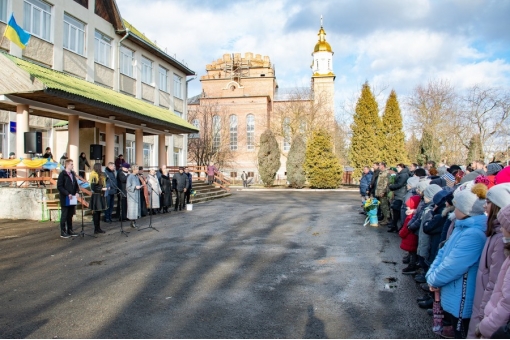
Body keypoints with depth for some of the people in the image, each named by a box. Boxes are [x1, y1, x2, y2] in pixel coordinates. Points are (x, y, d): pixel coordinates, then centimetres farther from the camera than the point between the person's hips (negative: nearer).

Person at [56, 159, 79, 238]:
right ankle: (63, 232, 10)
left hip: (72, 198, 6)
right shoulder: (62, 174, -10)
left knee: (70, 215, 12)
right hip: (65, 198, -6)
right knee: (64, 215, 1)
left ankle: (70, 230, 20)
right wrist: (67, 194, -20)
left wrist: (77, 192, -1)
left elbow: (76, 184, 17)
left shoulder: (73, 174, 10)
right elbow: (59, 186, -15)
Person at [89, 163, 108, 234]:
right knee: (96, 213, -2)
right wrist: (102, 189, -18)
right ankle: (96, 229, 4)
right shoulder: (94, 176, -15)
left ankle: (98, 228, 19)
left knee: (99, 213, 12)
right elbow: (93, 188, -19)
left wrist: (105, 188, 7)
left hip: (100, 196, 9)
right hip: (96, 196, -9)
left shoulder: (100, 175, 14)